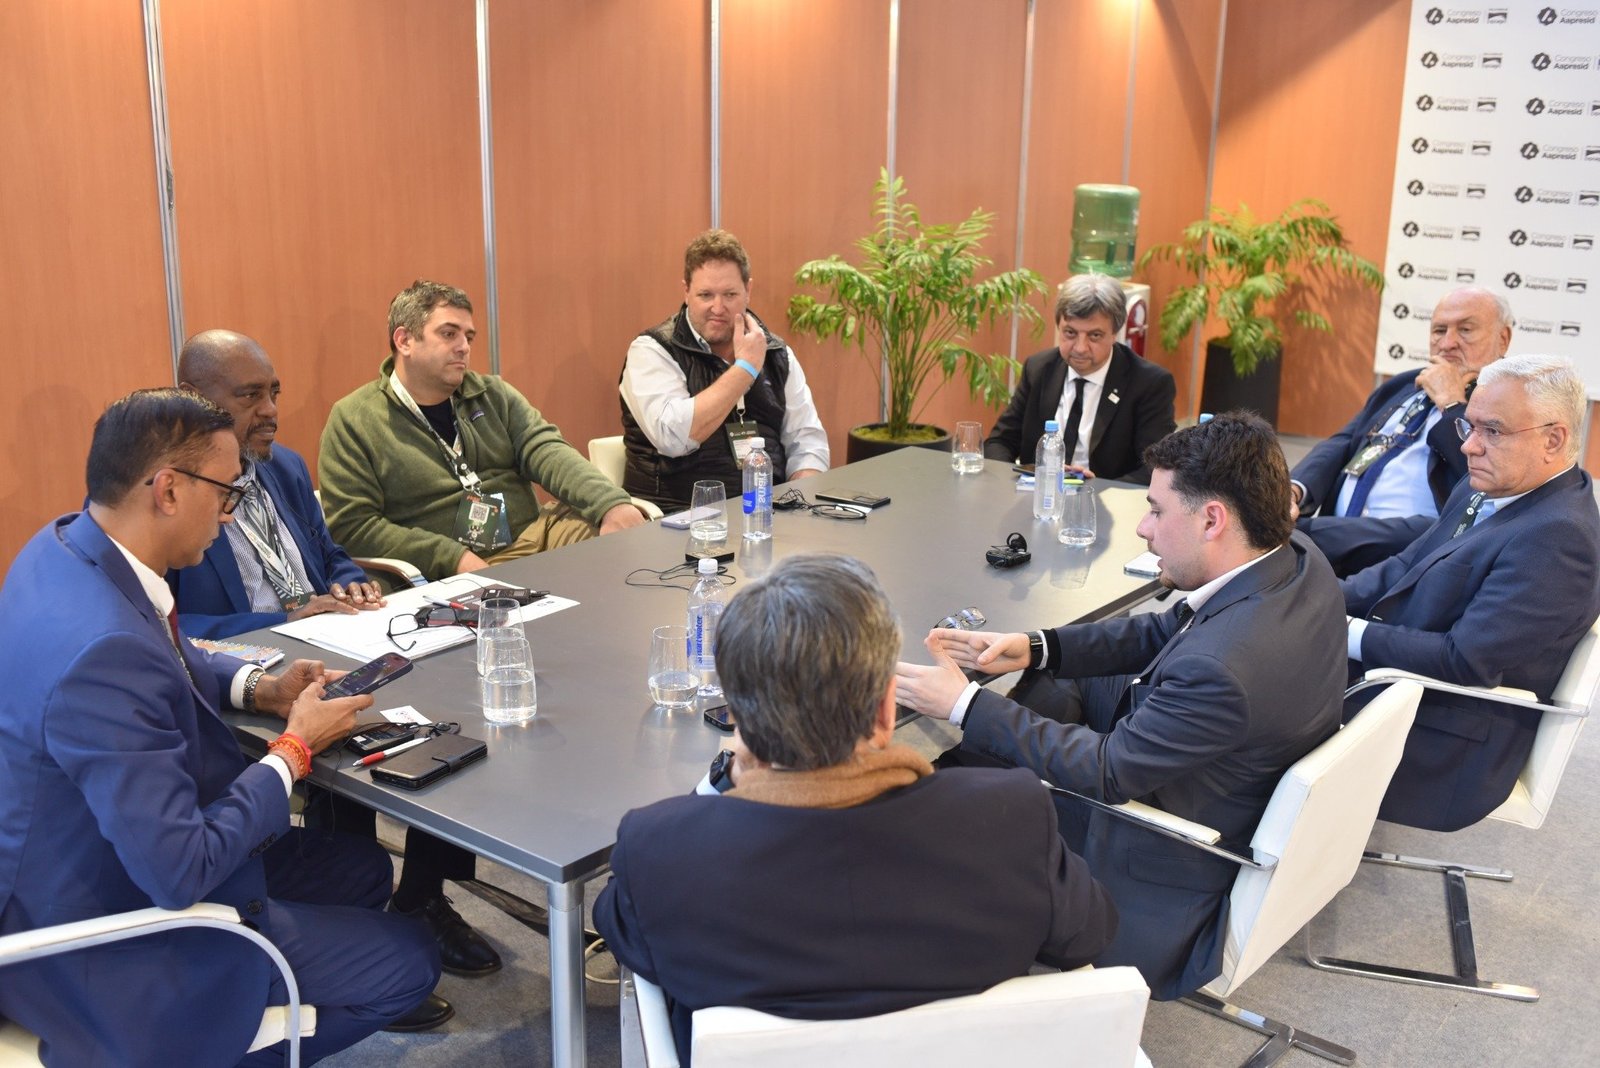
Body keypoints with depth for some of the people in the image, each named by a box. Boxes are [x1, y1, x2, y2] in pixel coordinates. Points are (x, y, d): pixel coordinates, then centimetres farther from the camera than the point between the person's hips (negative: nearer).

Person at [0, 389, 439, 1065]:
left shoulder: (66, 544, -6)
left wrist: (260, 688, -1)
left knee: (364, 869, 18)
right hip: (100, 948, -9)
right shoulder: (103, 652, -37)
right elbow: (180, 876, -33)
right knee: (408, 960, -1)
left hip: (99, 855, 10)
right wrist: (295, 748, -19)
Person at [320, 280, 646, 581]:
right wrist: (454, 557, -17)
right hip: (451, 576, -5)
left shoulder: (493, 394, 14)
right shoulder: (352, 420, 1)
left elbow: (546, 451, -1)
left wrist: (612, 503, -21)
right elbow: (351, 526, -5)